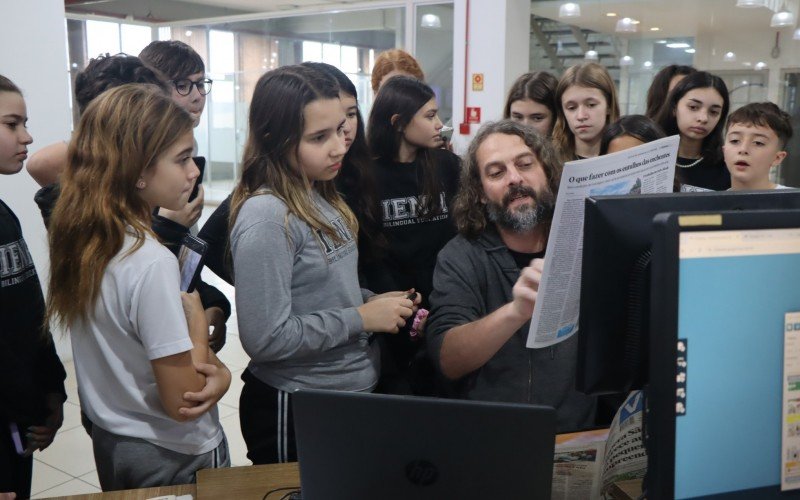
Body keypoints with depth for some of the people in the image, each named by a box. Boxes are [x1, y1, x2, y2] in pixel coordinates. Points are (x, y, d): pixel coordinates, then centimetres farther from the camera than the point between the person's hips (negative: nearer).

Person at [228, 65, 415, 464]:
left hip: (354, 391, 9)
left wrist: (375, 301, -4)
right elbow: (266, 338, -25)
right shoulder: (266, 217, -22)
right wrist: (361, 318, -19)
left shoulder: (322, 199, 4)